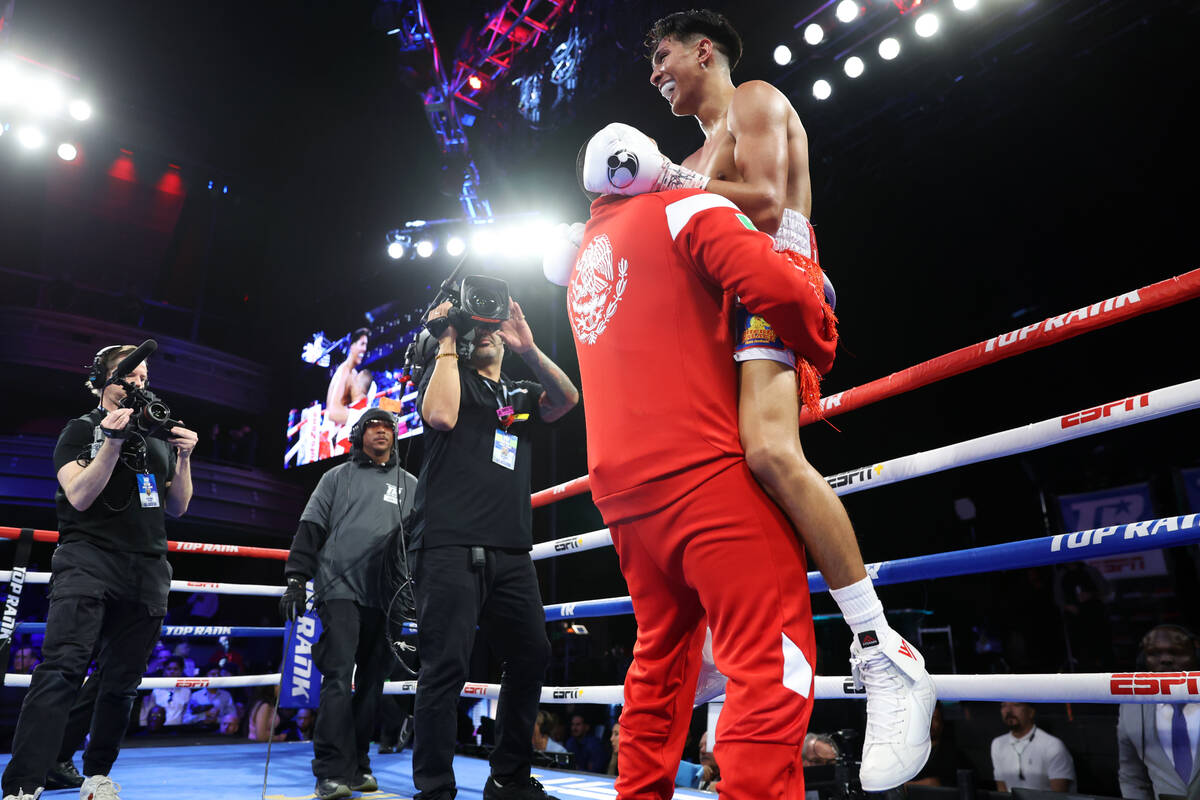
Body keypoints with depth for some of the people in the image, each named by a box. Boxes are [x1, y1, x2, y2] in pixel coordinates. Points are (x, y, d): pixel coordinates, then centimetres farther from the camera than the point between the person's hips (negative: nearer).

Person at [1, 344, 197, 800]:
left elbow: (177, 508, 15)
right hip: (90, 559, -4)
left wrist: (184, 459, 1)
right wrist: (113, 440, -17)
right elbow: (79, 496, -9)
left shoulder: (159, 436, 16)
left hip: (148, 571, 4)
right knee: (62, 669, -17)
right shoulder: (82, 429, 5)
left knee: (122, 683, 7)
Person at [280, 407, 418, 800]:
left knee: (371, 681, 6)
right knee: (339, 676, -10)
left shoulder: (411, 485, 17)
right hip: (341, 590, -3)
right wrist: (296, 579, -3)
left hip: (388, 597, 3)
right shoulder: (338, 477, 11)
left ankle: (357, 766, 16)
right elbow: (310, 530, 6)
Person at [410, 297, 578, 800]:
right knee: (446, 666, -7)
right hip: (451, 546, -5)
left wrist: (529, 350, -9)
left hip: (511, 551, 5)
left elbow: (567, 400, 2)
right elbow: (441, 416, -12)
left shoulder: (522, 393, 22)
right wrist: (447, 343, -3)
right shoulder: (449, 375, 11)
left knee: (532, 656, 7)